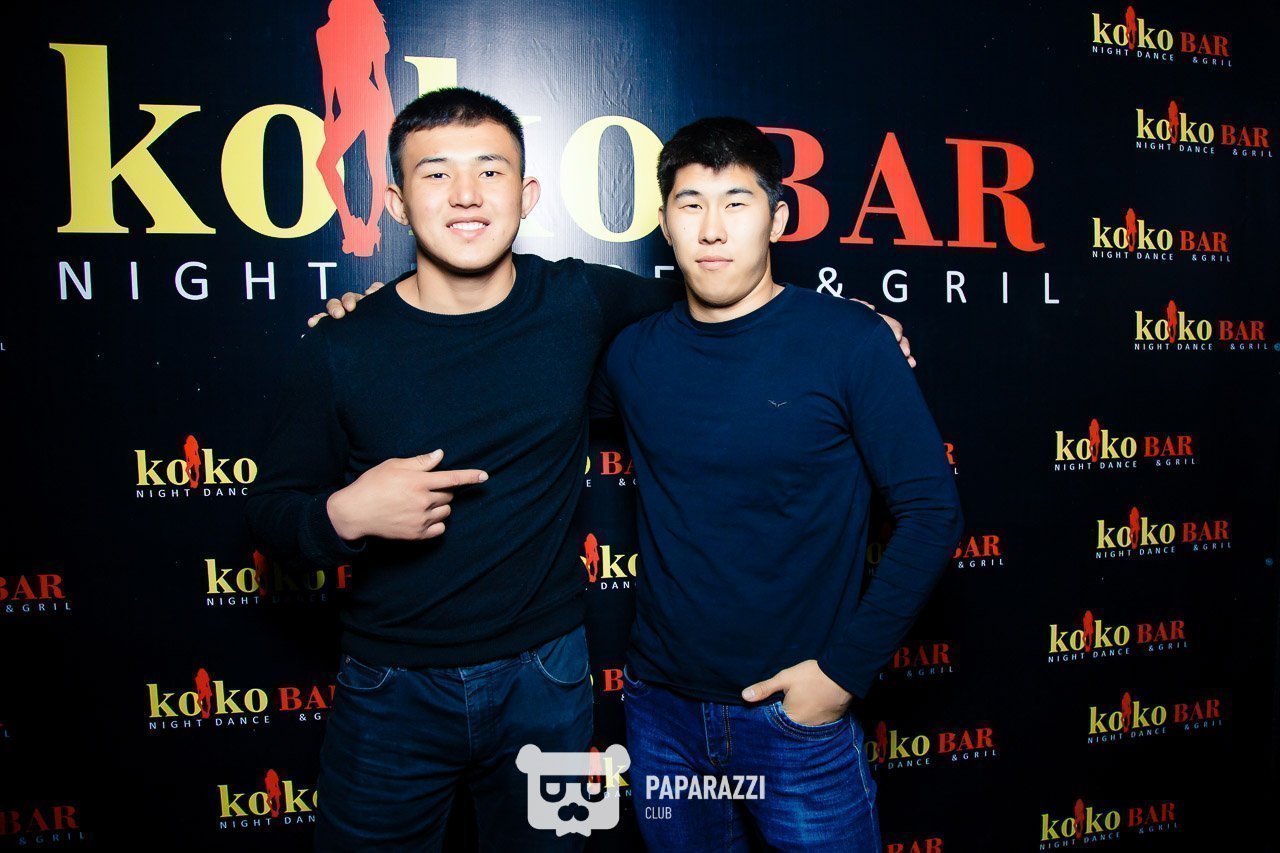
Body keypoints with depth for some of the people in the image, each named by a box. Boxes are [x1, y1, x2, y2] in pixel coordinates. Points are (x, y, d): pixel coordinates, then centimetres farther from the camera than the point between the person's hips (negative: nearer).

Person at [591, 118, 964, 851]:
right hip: (663, 708, 3)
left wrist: (845, 668, -12)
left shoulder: (850, 341, -11)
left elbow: (932, 512, -9)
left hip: (797, 712, -3)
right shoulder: (633, 352, -2)